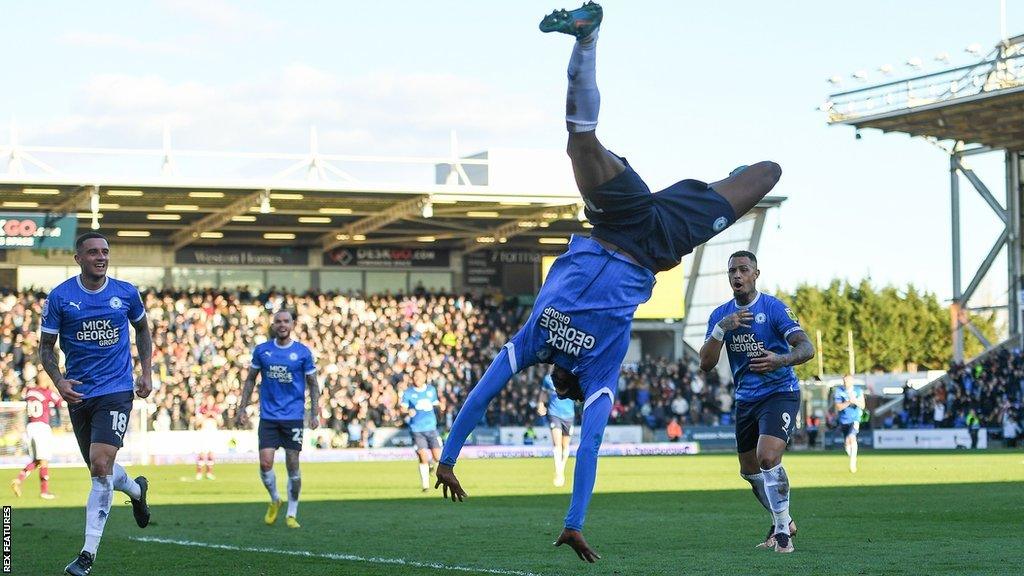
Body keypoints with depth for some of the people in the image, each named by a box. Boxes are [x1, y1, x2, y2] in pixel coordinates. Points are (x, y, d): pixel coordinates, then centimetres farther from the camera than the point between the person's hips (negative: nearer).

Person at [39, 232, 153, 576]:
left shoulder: (126, 293, 0)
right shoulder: (60, 297, -3)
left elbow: (142, 329, 19)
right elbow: (46, 347, 3)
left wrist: (146, 373, 10)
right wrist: (58, 380, -14)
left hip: (116, 390, -2)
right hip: (78, 393, 2)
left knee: (101, 466, -17)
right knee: (98, 467, 14)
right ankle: (136, 489, 50)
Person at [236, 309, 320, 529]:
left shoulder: (302, 352, 0)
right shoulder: (261, 350, 4)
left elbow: (313, 385, 6)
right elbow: (250, 380, 13)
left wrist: (314, 414, -2)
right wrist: (242, 409, 7)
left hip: (293, 417, -1)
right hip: (268, 417, 1)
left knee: (293, 467, 0)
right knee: (265, 463, -9)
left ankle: (291, 514, 13)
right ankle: (274, 500, 19)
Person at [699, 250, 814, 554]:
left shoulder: (774, 308, -12)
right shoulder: (721, 315, 3)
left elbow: (807, 348, -21)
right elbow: (706, 364, -5)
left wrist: (780, 360, -42)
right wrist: (721, 328, -21)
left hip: (780, 393, -6)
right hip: (746, 399, 6)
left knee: (768, 458, -24)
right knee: (749, 470, 14)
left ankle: (782, 532, -12)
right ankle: (782, 522, 36)